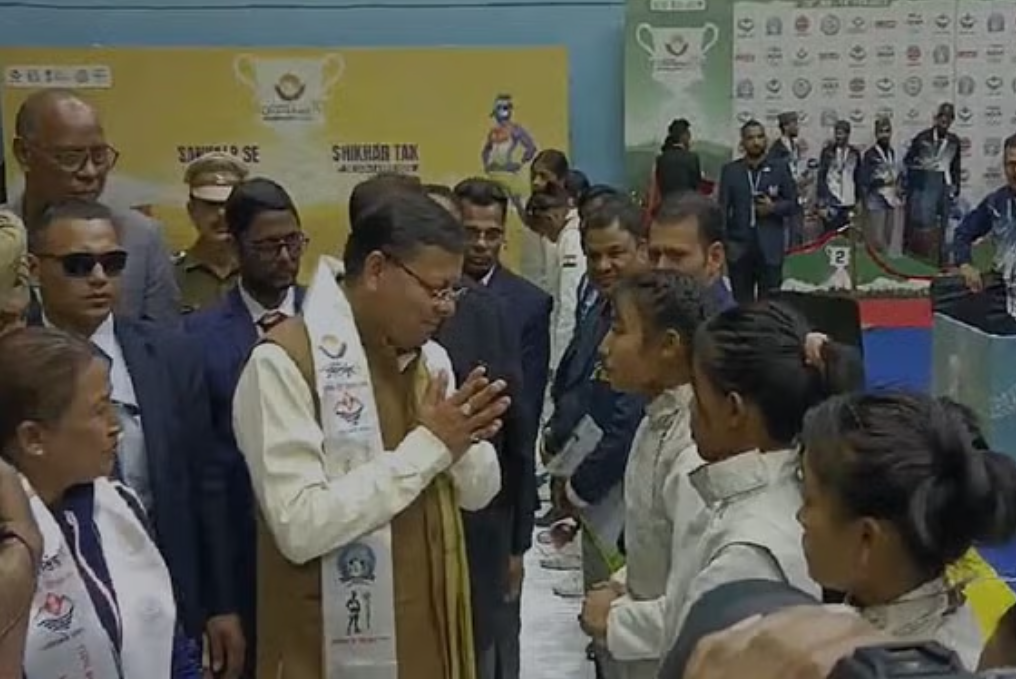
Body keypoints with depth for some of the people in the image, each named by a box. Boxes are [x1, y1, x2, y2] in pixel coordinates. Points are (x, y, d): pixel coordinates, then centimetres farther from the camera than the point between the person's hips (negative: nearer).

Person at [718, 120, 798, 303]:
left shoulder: (780, 169, 7)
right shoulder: (730, 171, 7)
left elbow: (793, 204, 8)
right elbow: (722, 208, 5)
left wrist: (774, 207, -12)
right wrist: (722, 241, -5)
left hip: (770, 249, -1)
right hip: (739, 248, 1)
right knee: (741, 301, 5)